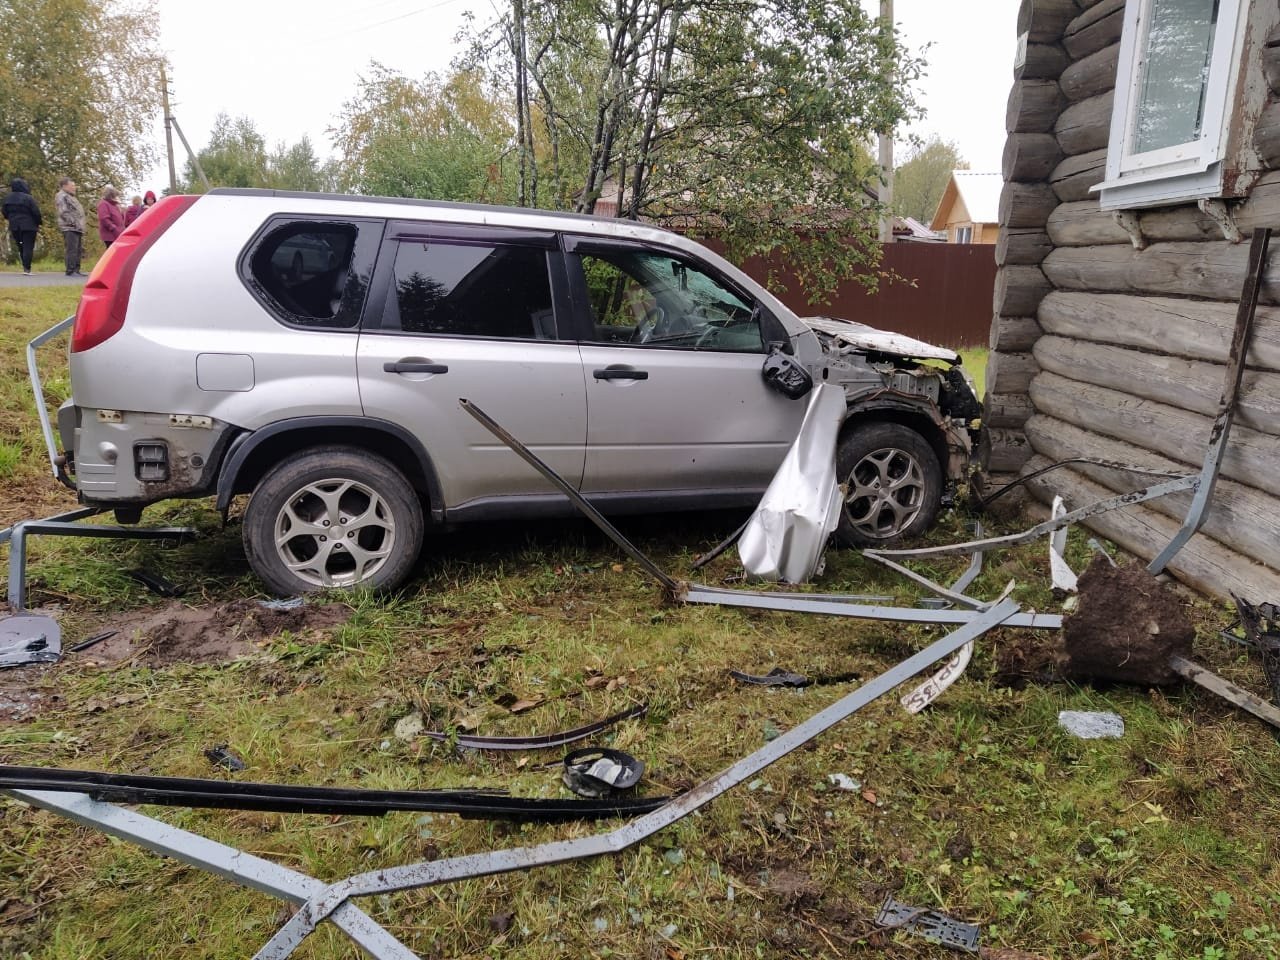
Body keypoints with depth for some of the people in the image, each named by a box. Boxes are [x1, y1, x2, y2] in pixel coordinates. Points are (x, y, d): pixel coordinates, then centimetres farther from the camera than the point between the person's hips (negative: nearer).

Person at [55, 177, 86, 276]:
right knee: (72, 250, -13)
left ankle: (76, 270, 15)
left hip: (77, 228, 10)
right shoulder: (62, 196, -6)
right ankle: (70, 271, -14)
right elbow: (63, 212, -16)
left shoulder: (70, 197, 26)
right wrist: (72, 222, -19)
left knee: (78, 250, 11)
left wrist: (81, 227, 20)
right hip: (69, 228, -10)